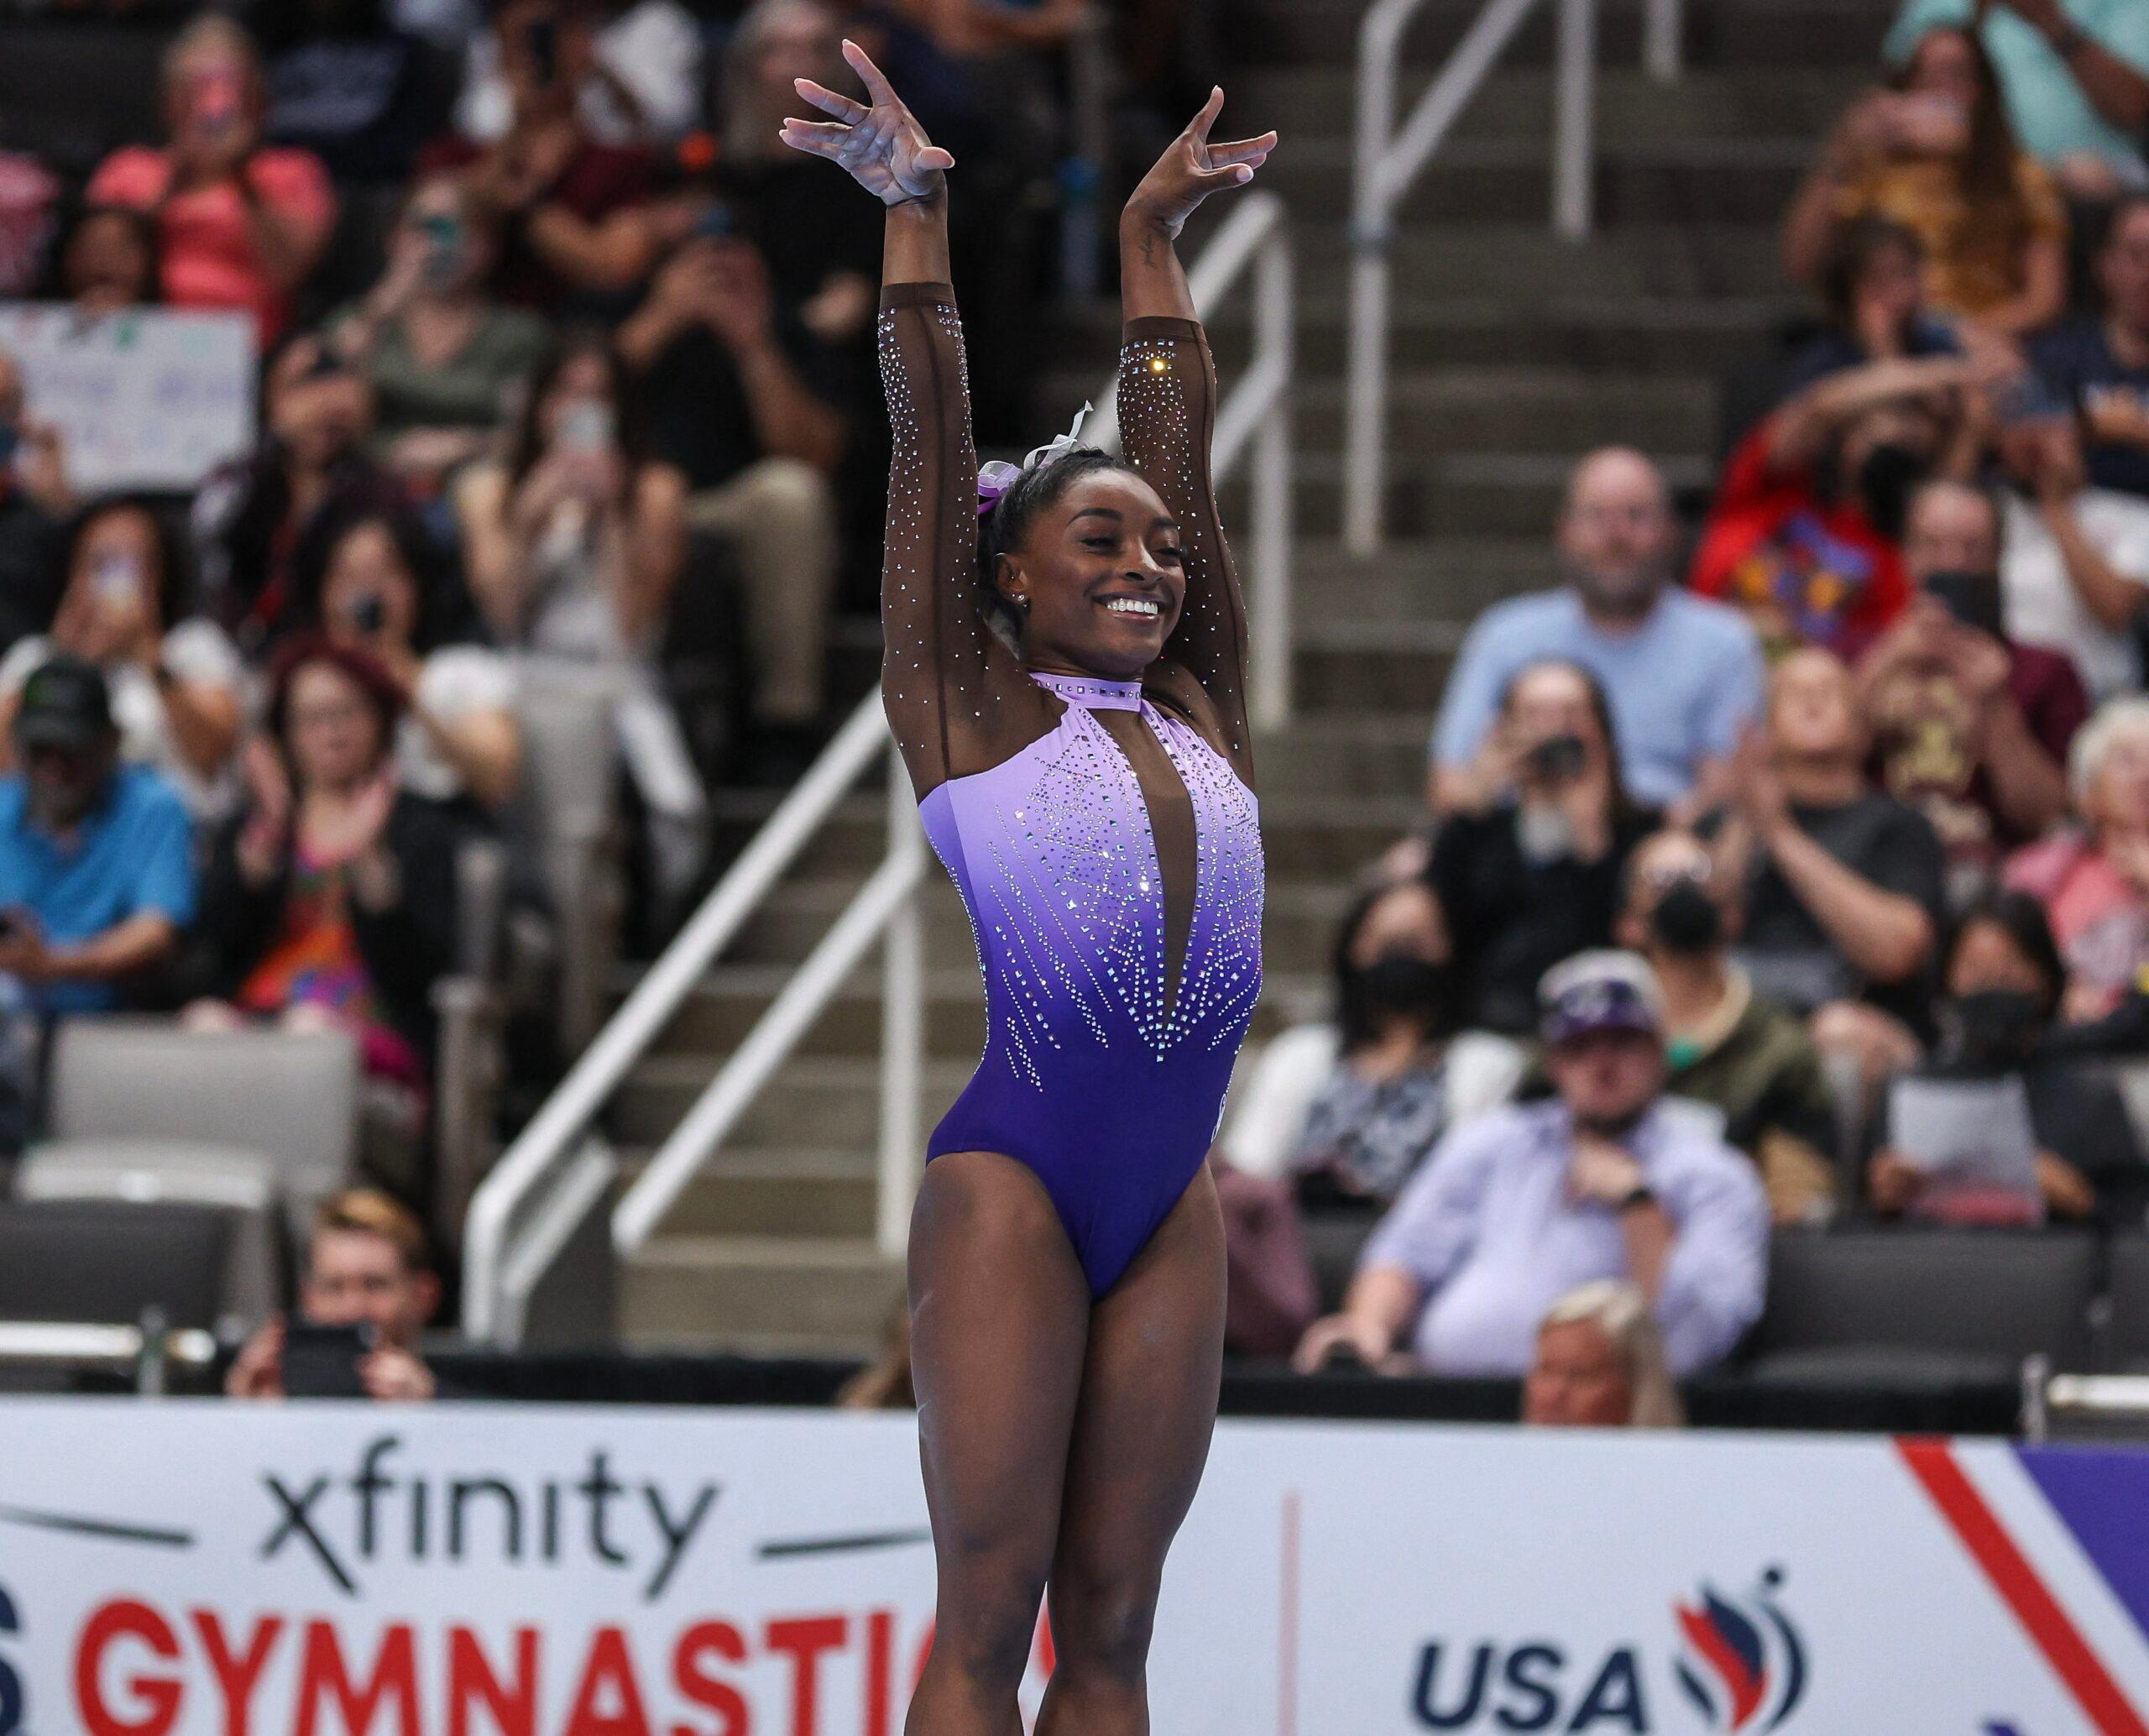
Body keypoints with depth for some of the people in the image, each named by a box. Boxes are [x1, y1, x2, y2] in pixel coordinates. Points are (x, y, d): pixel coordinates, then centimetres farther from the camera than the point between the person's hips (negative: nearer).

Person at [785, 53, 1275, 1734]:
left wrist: (1154, 239, 25)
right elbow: (935, 445, 2)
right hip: (1013, 1178, -5)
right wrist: (917, 215, -1)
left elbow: (1179, 452, 21)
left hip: (1173, 1201, 5)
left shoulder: (1198, 708, 17)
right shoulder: (970, 706, 6)